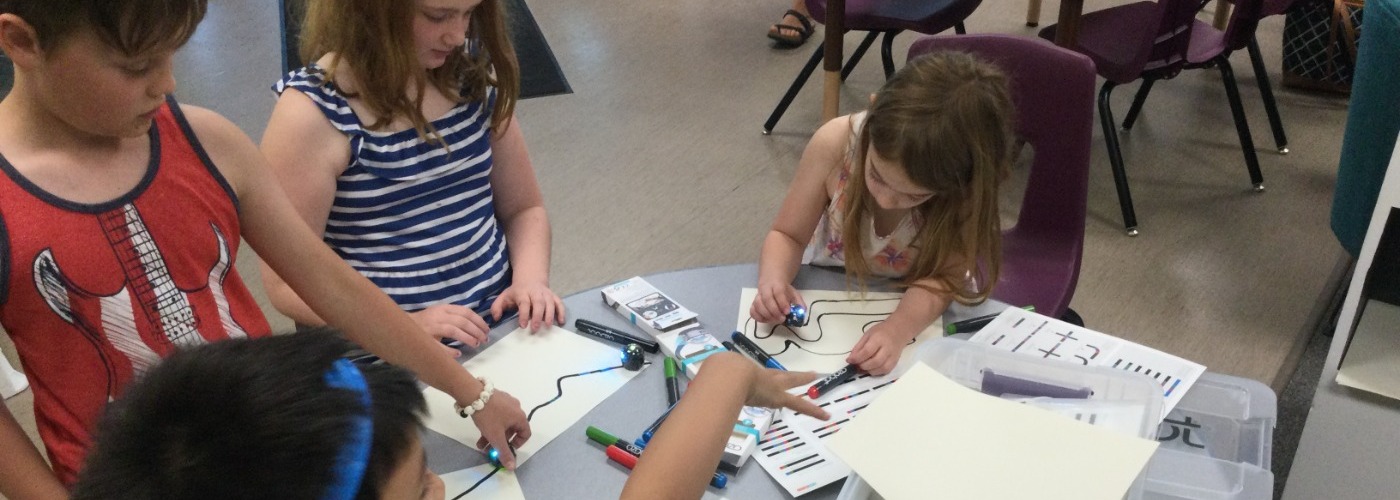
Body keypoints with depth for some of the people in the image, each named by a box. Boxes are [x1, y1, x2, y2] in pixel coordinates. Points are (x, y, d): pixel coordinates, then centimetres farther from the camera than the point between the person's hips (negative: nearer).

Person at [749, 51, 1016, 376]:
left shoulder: (965, 184, -27)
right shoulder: (836, 143, -25)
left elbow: (941, 276, -25)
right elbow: (787, 235, -13)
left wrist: (897, 330, -44)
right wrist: (774, 282, -32)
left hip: (918, 307, -1)